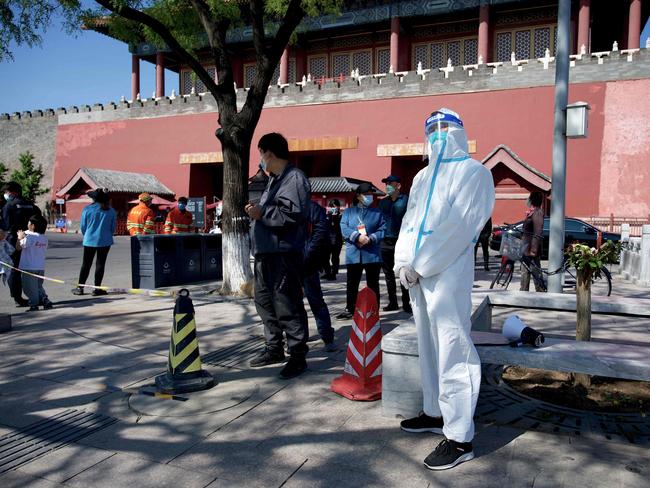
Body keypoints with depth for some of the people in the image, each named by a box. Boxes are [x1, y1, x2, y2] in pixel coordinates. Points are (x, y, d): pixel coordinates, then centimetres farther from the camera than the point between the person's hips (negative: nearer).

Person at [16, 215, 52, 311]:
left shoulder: (29, 237, -14)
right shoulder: (44, 238, 6)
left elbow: (18, 247, -7)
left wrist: (20, 238, 12)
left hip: (29, 268, -6)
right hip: (41, 267, 7)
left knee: (30, 288, 4)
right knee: (38, 286, 19)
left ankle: (34, 305, 5)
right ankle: (45, 300, 9)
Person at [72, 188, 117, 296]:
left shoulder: (87, 209, -6)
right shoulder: (111, 211, -4)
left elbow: (83, 226, 1)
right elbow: (113, 227, 2)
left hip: (89, 240, 0)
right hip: (105, 241, 0)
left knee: (86, 264, 11)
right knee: (100, 264, 6)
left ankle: (80, 288, 18)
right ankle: (97, 289, 8)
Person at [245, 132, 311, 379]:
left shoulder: (294, 178, -12)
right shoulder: (274, 179, 21)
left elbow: (294, 213, -24)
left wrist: (262, 213, -17)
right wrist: (257, 209, 11)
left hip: (284, 253, -11)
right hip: (266, 251, 11)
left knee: (287, 305, -6)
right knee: (265, 301, 17)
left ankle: (298, 356, 5)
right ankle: (274, 349, 31)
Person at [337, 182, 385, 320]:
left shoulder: (377, 212, 10)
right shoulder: (349, 211, 10)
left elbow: (383, 230, 0)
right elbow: (344, 228, -3)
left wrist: (370, 239, -17)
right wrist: (357, 237, -19)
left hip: (372, 254, -1)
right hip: (353, 254, 1)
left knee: (373, 284, 6)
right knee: (351, 283, 9)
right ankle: (350, 309, 21)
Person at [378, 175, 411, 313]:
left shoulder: (406, 200, -2)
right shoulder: (383, 202, 14)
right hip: (386, 242, 5)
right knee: (388, 273, 10)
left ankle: (406, 303, 9)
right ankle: (392, 302, 19)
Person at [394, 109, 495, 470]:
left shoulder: (474, 172, -2)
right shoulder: (423, 177, 20)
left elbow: (460, 225, -13)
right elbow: (410, 220, 15)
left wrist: (420, 264, -15)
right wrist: (404, 261, -2)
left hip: (449, 273, -7)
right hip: (417, 272, 8)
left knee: (452, 352, -6)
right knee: (429, 347, 15)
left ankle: (460, 438, 1)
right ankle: (436, 413, 29)